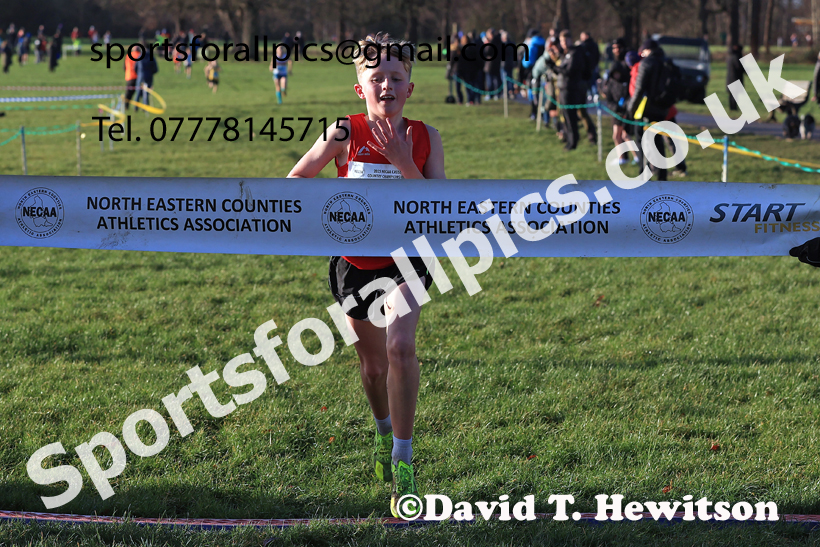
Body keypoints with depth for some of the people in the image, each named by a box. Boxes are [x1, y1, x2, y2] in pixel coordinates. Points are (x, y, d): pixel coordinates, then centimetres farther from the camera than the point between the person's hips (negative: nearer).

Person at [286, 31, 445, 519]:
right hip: (355, 262, 1)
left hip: (405, 259, -1)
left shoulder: (425, 138, -10)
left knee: (400, 346, -25)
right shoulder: (345, 134, -11)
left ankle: (403, 460, -15)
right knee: (373, 363, 15)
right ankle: (385, 432, 47)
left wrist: (404, 164, -26)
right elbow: (296, 178, 2)